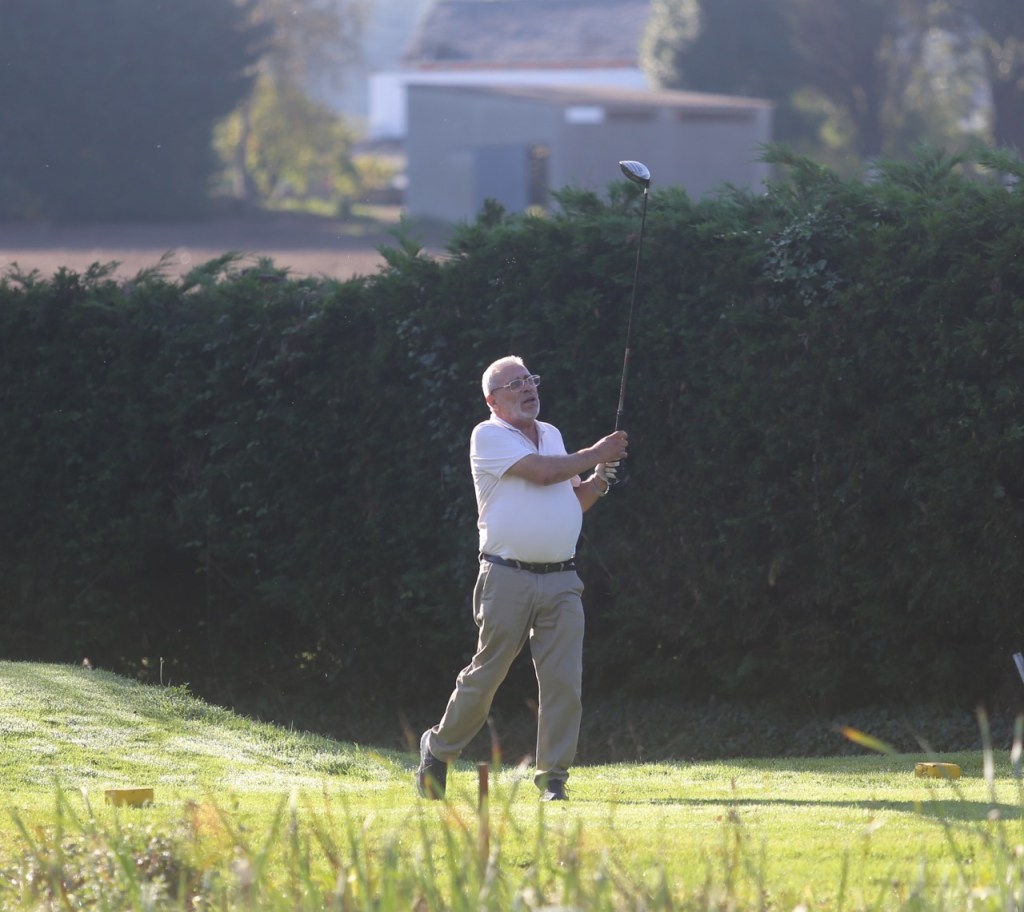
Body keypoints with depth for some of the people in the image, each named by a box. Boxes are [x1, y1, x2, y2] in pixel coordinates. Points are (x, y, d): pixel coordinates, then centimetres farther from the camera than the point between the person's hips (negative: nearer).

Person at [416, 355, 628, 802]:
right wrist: (596, 455, -5)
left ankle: (553, 777, 0)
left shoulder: (552, 435, 19)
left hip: (561, 580, 5)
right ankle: (439, 749, 21)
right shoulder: (488, 437, -4)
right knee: (486, 675, 0)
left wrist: (596, 485, 4)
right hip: (508, 577, -5)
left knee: (564, 680, -5)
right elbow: (542, 472, -17)